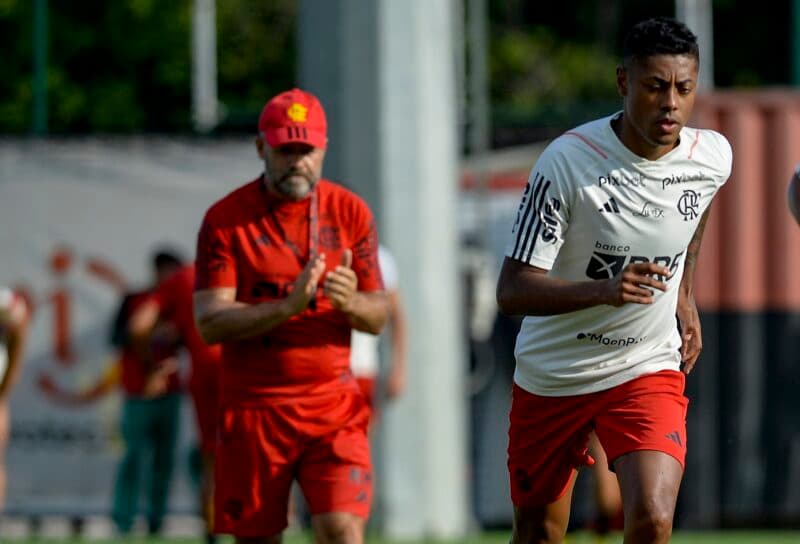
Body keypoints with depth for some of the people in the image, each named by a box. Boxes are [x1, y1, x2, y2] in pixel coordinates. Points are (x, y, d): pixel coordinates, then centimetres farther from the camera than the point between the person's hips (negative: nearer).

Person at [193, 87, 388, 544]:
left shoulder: (351, 213, 6)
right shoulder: (226, 219, -2)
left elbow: (378, 317, 7)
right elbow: (209, 323, -10)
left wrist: (351, 303, -17)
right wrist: (288, 305, -24)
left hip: (334, 405, 1)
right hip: (254, 407, -1)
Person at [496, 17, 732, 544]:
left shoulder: (713, 157, -8)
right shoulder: (566, 162, -22)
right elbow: (513, 289, -23)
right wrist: (604, 289, -39)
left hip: (649, 370, 1)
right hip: (552, 376, -1)